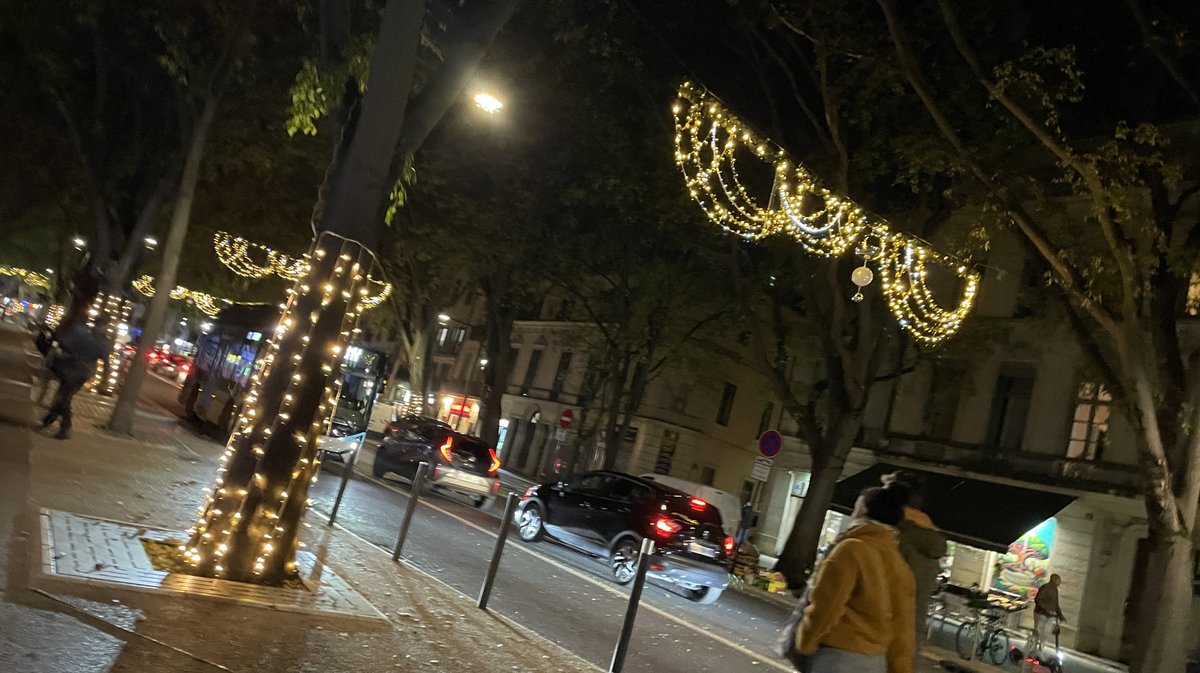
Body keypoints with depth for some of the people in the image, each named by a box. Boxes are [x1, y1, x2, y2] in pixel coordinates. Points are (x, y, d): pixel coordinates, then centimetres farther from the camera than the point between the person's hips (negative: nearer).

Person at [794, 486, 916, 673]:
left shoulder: (851, 549, -15)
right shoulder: (900, 565, 6)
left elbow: (824, 608, -16)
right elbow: (901, 626, 8)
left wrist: (803, 645, -2)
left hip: (837, 658, -7)